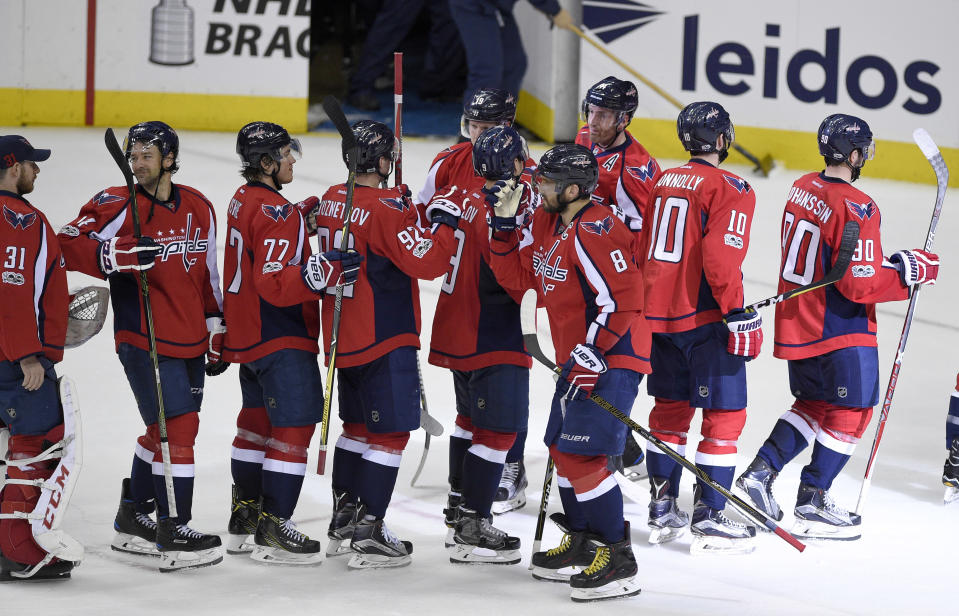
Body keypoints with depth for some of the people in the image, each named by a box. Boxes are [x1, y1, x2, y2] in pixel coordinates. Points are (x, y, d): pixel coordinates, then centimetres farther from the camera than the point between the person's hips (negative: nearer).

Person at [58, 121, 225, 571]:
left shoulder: (199, 207, 8)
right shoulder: (118, 205, -8)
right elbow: (68, 244, -15)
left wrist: (216, 333, 16)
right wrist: (119, 255, -29)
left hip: (190, 341, 6)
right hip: (143, 340, -6)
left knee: (165, 430, 15)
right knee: (178, 427, -11)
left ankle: (133, 520, 29)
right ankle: (173, 534, -4)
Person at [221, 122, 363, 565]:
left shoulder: (243, 200, 11)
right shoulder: (277, 213, -20)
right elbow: (274, 284, -27)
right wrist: (325, 271, -33)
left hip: (248, 336, 10)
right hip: (280, 340, -10)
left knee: (258, 422, 18)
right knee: (293, 426, -8)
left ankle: (245, 520, 27)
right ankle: (272, 530, -9)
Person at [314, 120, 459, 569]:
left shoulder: (331, 201, 6)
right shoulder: (383, 210, -19)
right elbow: (427, 262, -21)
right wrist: (444, 224, -7)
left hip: (343, 337, 9)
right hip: (384, 339, -9)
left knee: (358, 425, 20)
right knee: (389, 431, -2)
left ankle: (343, 521, 27)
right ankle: (368, 535, -3)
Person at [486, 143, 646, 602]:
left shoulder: (594, 232, -22)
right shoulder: (546, 224, 8)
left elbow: (620, 302, -25)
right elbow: (517, 276, 15)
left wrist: (590, 357, -24)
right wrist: (504, 224, 4)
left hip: (613, 356, -11)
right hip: (578, 356, 11)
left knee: (581, 454, -15)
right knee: (563, 449, 18)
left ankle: (618, 560, -10)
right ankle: (582, 543, 33)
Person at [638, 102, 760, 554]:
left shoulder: (663, 183, 10)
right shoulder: (730, 190, -12)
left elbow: (643, 250, 16)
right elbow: (721, 259, -22)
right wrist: (739, 316, -17)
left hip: (660, 316, 8)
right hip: (704, 320, -7)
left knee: (670, 409, 17)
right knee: (724, 414, -1)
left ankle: (662, 511, 21)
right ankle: (709, 520, -2)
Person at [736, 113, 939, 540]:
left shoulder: (803, 188, 4)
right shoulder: (855, 208, -23)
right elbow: (860, 284, -23)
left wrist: (883, 263, 11)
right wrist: (911, 270, -11)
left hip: (796, 322, 8)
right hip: (839, 330, -8)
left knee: (814, 403, 22)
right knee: (851, 412, 4)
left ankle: (760, 473, 16)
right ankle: (812, 505, 6)